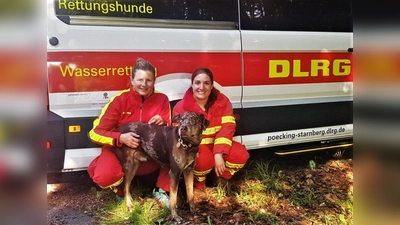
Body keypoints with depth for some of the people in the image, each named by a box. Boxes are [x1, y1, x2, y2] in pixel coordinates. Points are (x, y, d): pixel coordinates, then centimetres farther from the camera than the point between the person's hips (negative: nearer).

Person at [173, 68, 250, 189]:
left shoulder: (222, 101, -5)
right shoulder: (181, 107, -9)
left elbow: (228, 127, -15)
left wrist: (219, 153, -29)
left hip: (217, 144, 3)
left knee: (241, 155, -24)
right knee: (203, 161, -37)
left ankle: (221, 178, 7)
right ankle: (198, 182, 1)